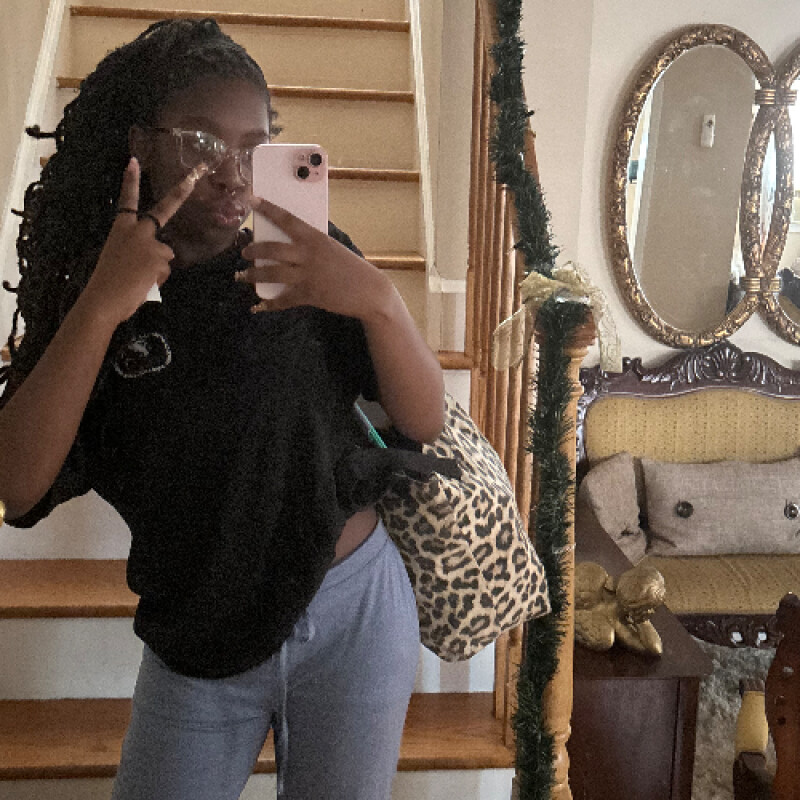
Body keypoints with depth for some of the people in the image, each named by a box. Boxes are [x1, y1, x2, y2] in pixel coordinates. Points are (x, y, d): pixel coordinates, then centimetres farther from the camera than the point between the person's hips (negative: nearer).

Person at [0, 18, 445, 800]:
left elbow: (425, 420, -9)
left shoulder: (309, 263, -6)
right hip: (192, 646, 1)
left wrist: (379, 300, -27)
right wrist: (101, 307, -26)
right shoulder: (89, 295, -3)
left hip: (350, 617, 0)